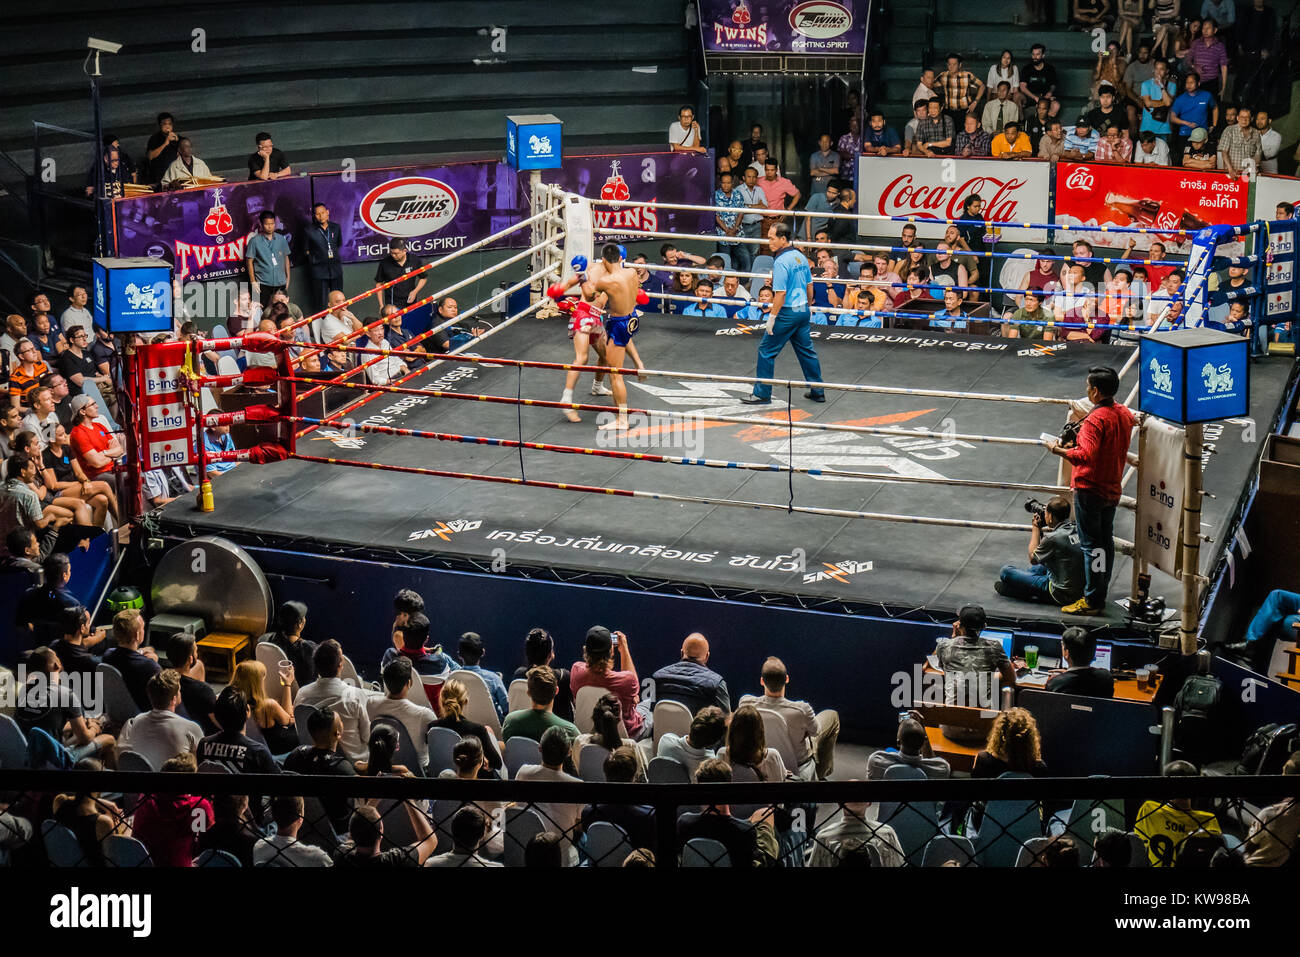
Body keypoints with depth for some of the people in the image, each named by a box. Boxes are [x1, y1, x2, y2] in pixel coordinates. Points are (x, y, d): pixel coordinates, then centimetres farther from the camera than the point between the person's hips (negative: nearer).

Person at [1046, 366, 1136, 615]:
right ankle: (1101, 594, 27)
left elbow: (1087, 456, -34)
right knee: (1106, 541, 17)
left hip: (1090, 489, -9)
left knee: (1090, 545, -2)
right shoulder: (1125, 414, 4)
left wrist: (1057, 449, -24)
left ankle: (1092, 601, 3)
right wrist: (1079, 443, 19)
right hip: (1112, 488, 9)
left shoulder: (1095, 419, -23)